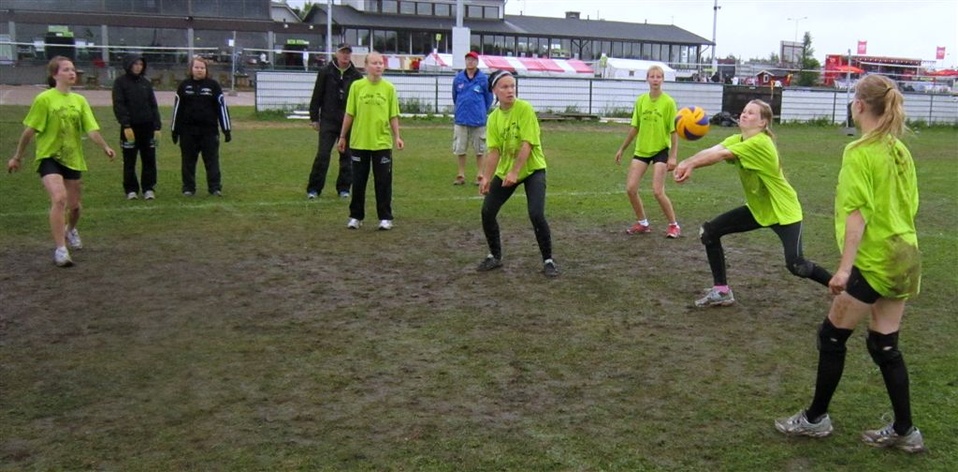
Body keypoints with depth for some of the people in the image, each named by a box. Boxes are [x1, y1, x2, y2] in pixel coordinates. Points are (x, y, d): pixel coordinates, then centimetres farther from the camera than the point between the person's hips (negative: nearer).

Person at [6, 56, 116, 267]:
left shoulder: (79, 100, 3)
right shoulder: (44, 99, -8)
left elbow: (91, 129, -5)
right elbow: (29, 131, -4)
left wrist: (105, 147, -23)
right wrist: (17, 157, 2)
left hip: (73, 159, 4)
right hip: (48, 157, -4)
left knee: (74, 204, 13)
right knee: (59, 198, -24)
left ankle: (70, 230, 47)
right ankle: (60, 249, -19)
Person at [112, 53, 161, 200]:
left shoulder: (146, 82, 11)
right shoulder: (120, 82, 0)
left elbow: (153, 105, 11)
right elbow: (118, 105, -8)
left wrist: (157, 127, 4)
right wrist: (126, 125, -17)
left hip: (147, 127, 3)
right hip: (130, 126, -3)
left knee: (149, 160, 3)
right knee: (129, 162, 4)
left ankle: (149, 188, 11)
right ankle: (131, 190, 13)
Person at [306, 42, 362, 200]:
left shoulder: (356, 76, 5)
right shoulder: (325, 72, 1)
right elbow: (317, 96, 3)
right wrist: (314, 118, 1)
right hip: (328, 121, -2)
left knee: (347, 156, 6)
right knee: (322, 154, -5)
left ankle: (344, 188, 17)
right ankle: (314, 188, 3)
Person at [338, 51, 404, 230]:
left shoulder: (389, 88, 1)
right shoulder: (357, 86, 0)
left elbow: (393, 115, 4)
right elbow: (349, 114, 4)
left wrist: (397, 136, -5)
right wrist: (342, 136, 6)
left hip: (382, 142, 0)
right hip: (359, 142, 0)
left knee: (383, 182, 3)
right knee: (358, 182, 8)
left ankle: (385, 218, 12)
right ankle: (356, 217, 20)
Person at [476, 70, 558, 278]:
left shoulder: (525, 109, -16)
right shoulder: (493, 118, -2)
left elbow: (527, 144, -22)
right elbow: (494, 151, -6)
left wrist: (514, 172, -29)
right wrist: (486, 178, -19)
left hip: (532, 169, -5)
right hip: (504, 172, 5)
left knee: (536, 214, -18)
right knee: (487, 212, 0)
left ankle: (548, 260, 0)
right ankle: (495, 256, 21)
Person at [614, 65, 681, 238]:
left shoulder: (668, 102, -10)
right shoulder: (641, 100, 2)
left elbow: (674, 131, -10)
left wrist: (673, 156, -16)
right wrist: (622, 148, 12)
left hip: (661, 150, -5)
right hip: (641, 150, 5)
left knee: (657, 191, -12)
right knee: (630, 188, -2)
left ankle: (674, 226, 7)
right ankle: (642, 224, 17)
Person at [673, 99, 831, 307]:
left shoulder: (760, 143, -26)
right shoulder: (737, 140, -2)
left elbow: (721, 154, -37)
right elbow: (711, 151, -21)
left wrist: (689, 164, -42)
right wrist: (687, 164, -40)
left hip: (783, 210, -8)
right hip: (758, 209, 8)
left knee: (796, 266, -20)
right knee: (709, 231, -3)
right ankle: (721, 291, 7)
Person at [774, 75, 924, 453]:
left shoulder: (859, 152, -15)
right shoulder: (900, 151, 9)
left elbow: (857, 212, -20)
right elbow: (908, 206, 15)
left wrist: (844, 267, -20)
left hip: (874, 261, -8)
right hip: (905, 257, 8)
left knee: (832, 337, 7)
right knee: (885, 345, 15)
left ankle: (816, 418, 19)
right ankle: (904, 431, 22)